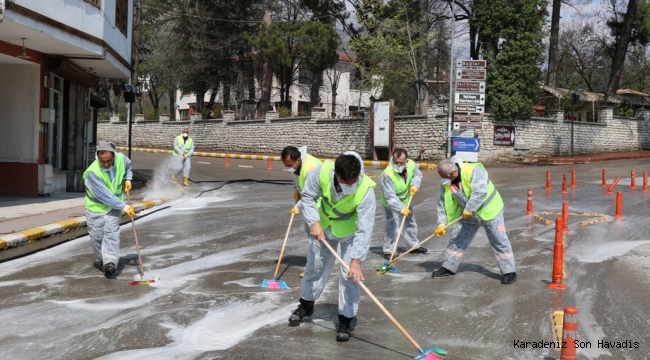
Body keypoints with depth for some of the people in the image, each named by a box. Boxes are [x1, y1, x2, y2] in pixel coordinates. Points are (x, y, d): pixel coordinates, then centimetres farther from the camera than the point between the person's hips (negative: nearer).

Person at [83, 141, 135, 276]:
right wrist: (124, 207, -28)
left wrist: (127, 179, 3)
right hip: (96, 208, -2)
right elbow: (104, 195, -30)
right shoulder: (92, 173, -29)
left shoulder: (121, 158, -13)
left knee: (112, 232, -12)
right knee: (97, 236, 6)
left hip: (115, 207, 2)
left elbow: (128, 165, 16)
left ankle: (110, 262, -19)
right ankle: (100, 259, 29)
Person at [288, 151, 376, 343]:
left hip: (350, 232, -3)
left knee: (350, 275, -6)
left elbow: (364, 229, -37)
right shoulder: (322, 171, -34)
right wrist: (314, 222, -27)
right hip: (323, 226, 3)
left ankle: (345, 320, 10)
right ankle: (306, 305, 41)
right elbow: (307, 196, -15)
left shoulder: (366, 189, -38)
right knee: (315, 266, 18)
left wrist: (356, 260, -42)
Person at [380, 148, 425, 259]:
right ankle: (388, 251, 2)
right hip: (390, 204, -6)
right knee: (392, 226, -12)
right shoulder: (387, 174, -39)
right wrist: (401, 209, -45)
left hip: (405, 200, 7)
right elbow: (390, 196, -39)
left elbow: (418, 175, 0)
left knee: (410, 222, 20)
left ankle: (414, 245, 39)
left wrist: (414, 185, -19)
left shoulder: (411, 164, -23)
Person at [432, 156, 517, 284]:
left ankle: (509, 272, 7)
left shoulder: (474, 171, -29)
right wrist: (441, 223, -7)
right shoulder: (446, 182, -7)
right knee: (457, 240, 8)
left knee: (500, 241, -1)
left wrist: (469, 209, -33)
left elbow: (480, 192, -39)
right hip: (468, 215, 6)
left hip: (489, 210, -6)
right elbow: (442, 203, -2)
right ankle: (448, 268, 21)